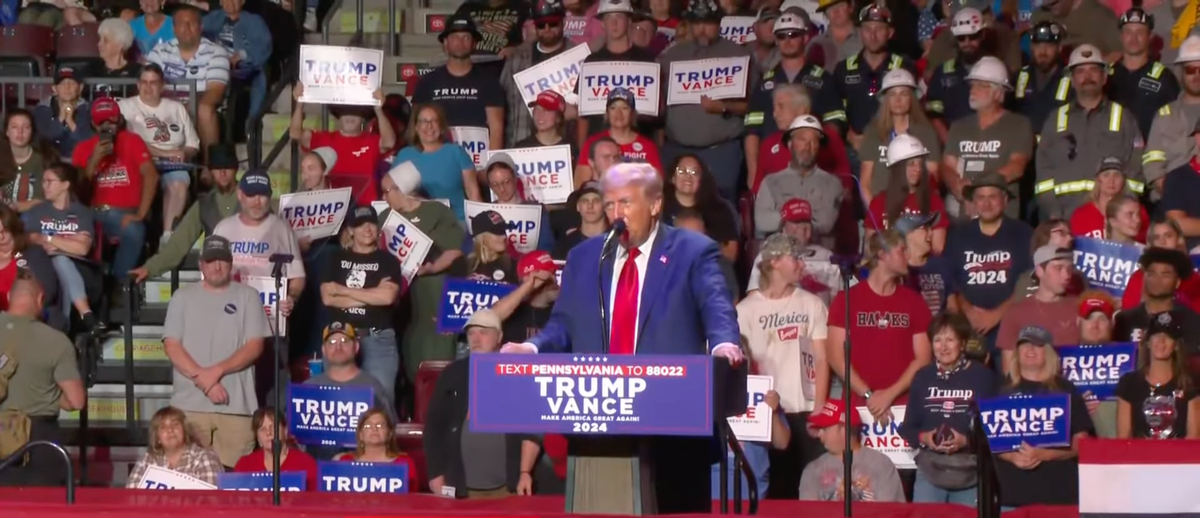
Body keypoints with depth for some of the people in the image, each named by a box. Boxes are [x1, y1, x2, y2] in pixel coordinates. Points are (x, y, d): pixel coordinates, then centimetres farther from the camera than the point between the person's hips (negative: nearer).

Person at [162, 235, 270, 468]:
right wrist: (202, 378, -10)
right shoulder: (183, 297, 11)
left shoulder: (247, 296, 8)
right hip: (190, 404, 1)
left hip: (236, 405, -1)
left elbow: (255, 346, 1)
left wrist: (217, 371, -11)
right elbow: (171, 345, 2)